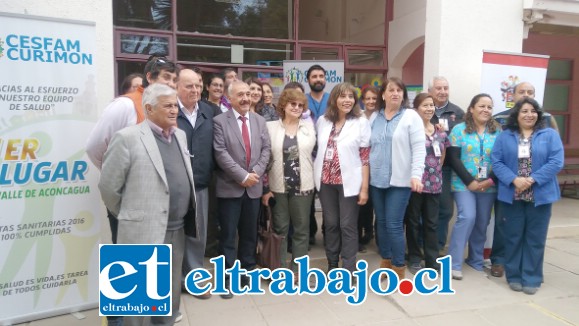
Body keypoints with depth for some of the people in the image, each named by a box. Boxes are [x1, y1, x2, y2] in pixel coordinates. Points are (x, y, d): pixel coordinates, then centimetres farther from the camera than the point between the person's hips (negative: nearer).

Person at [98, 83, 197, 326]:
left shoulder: (180, 135, 10)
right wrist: (128, 215, 4)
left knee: (171, 298, 19)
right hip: (144, 231, -6)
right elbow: (108, 185, -7)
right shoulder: (128, 137, -12)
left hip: (177, 230, 7)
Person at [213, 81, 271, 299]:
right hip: (230, 187, -4)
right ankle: (227, 277, 15)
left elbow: (266, 149, 5)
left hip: (254, 187, 4)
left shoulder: (259, 120, 10)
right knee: (228, 234, 3)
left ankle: (247, 271, 28)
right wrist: (243, 176, -16)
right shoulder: (220, 121, -5)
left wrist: (256, 172, -10)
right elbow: (221, 153, -13)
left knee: (250, 233, 14)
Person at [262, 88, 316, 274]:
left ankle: (297, 270, 22)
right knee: (280, 229, 9)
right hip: (278, 187, -1)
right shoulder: (270, 127, 0)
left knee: (301, 229, 9)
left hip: (303, 186, 1)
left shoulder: (309, 126, 4)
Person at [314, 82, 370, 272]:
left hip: (349, 182, -3)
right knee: (330, 224, 12)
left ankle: (348, 270, 13)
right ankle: (332, 265, 27)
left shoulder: (361, 123, -5)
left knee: (348, 226, 2)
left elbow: (365, 157, -6)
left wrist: (364, 187, -9)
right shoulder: (322, 121, 5)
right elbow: (318, 150, 12)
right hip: (326, 181, 3)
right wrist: (314, 176, 7)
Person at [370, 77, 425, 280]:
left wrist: (416, 174, -19)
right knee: (382, 223, 12)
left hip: (400, 180, -4)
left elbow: (419, 148, -9)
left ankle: (399, 269, 11)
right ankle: (385, 262, 29)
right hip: (377, 179, 5)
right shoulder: (375, 118, 10)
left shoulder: (411, 116, -3)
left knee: (394, 225, -5)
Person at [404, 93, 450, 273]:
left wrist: (435, 171, 10)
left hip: (434, 183, 5)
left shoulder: (440, 131, 10)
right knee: (413, 222, 7)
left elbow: (442, 155, 18)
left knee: (432, 223, 11)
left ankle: (432, 261, 21)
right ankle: (414, 259, 20)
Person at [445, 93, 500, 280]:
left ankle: (476, 259, 28)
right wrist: (470, 182, -13)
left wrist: (491, 180, -10)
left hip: (489, 186, 4)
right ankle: (454, 263, -8)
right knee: (467, 217, -16)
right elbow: (453, 158, -8)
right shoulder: (459, 129, -2)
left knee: (482, 223, 9)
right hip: (464, 184, -3)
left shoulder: (498, 131, 6)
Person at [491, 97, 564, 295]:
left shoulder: (550, 135, 3)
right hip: (512, 195, 1)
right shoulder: (504, 136, 6)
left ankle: (531, 279, 18)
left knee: (535, 238, 6)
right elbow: (496, 162, -3)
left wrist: (532, 180, -17)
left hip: (540, 195, 0)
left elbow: (556, 162, -7)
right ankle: (514, 276, 21)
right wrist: (514, 180, -18)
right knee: (513, 236, 7)